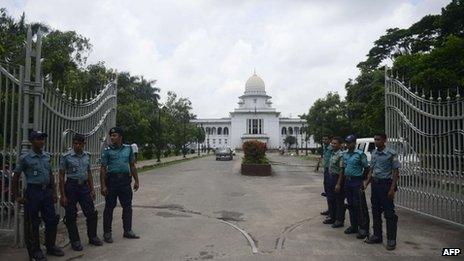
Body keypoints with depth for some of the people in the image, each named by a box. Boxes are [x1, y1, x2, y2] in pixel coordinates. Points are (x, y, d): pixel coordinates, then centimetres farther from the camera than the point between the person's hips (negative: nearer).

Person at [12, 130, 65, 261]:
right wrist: (17, 196, -4)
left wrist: (54, 192, 12)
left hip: (47, 191, 5)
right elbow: (16, 177, -2)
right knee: (33, 223, 4)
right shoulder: (25, 158, -7)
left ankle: (51, 246, 25)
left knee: (52, 220, 9)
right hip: (33, 191, -5)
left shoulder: (47, 156, 7)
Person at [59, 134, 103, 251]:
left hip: (84, 186, 4)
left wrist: (92, 189, 10)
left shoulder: (87, 156, 6)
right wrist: (63, 195, -9)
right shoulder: (66, 157, -7)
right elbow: (61, 176, -6)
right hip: (71, 186, -4)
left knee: (91, 213, 6)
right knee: (71, 216, 4)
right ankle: (75, 241, 19)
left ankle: (92, 237, 23)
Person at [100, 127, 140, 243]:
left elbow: (132, 166, 13)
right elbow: (103, 169, -3)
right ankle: (107, 233, 17)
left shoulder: (128, 148, 8)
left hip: (125, 180, 3)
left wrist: (136, 180, 10)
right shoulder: (107, 151, -1)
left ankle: (127, 231, 22)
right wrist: (103, 185, -10)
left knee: (127, 207, 9)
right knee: (109, 207, 5)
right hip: (112, 180, -3)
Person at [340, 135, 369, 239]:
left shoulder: (360, 154, -10)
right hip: (347, 181, 7)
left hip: (357, 181, -7)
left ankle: (363, 228, 3)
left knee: (359, 206, -5)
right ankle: (353, 226, 22)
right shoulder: (345, 154, 11)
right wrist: (345, 178, 14)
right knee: (351, 205, 12)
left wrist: (362, 179, -5)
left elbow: (366, 168, -7)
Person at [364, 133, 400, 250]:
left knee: (389, 213, -1)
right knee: (375, 211, 12)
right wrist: (366, 183, 9)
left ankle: (391, 239, 9)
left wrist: (392, 188, -16)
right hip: (375, 184, 7)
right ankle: (377, 236, 24)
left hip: (386, 183, -7)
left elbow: (396, 172, -10)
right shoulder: (374, 153, 9)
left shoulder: (391, 154, -10)